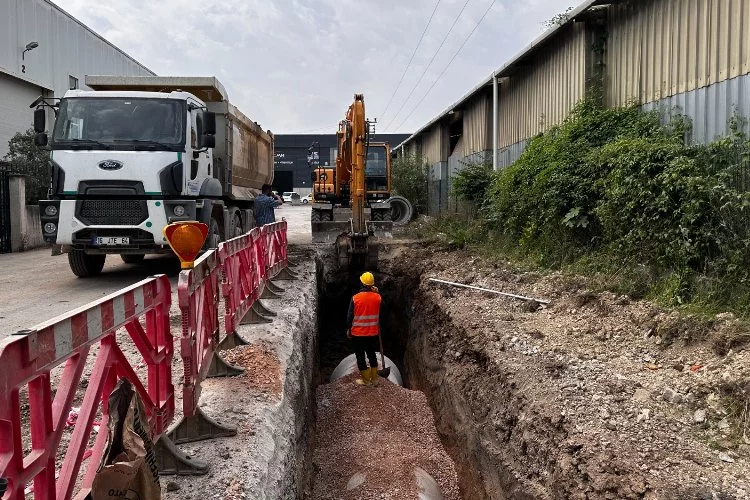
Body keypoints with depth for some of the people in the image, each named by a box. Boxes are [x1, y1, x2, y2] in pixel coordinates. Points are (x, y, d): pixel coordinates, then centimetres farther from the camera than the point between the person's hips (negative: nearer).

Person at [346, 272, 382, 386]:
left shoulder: (355, 298, -16)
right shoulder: (377, 297, -7)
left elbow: (350, 316, -10)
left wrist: (348, 329, 7)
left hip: (358, 333, -3)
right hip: (373, 333, 3)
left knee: (360, 356, 10)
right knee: (372, 355, 18)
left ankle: (366, 380, 19)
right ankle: (374, 379, 26)